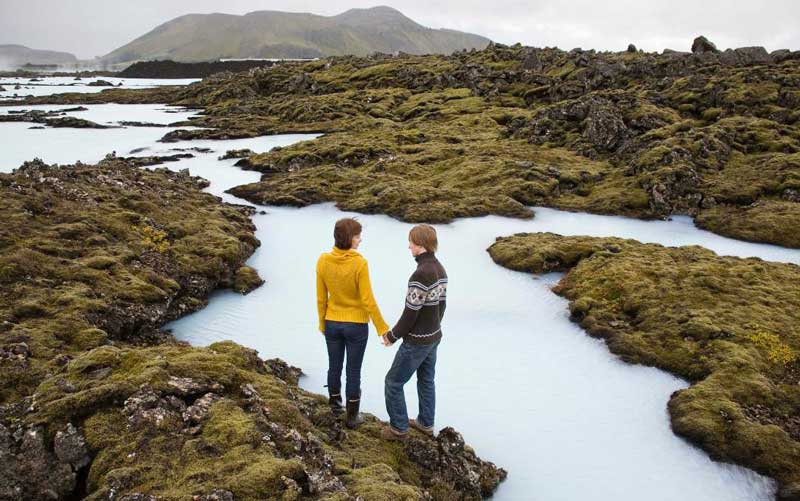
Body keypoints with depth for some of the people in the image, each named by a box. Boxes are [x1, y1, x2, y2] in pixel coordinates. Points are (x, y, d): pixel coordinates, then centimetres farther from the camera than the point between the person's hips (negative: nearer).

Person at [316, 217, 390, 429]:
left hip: (332, 323, 4)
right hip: (356, 325, -3)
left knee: (334, 366, 21)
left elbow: (321, 298, -2)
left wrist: (322, 323, 12)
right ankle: (351, 416, 24)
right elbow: (368, 300, -19)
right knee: (354, 371, 11)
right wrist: (382, 328, -9)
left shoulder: (323, 261, -11)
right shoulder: (359, 263, -23)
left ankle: (335, 403, 42)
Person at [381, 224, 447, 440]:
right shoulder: (440, 270, 0)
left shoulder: (420, 274, -28)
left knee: (393, 382, 7)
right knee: (426, 380, 22)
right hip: (434, 336, 9)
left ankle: (399, 428, 18)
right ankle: (426, 423, 36)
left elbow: (411, 313, -23)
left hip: (417, 341, -9)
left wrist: (393, 336, -10)